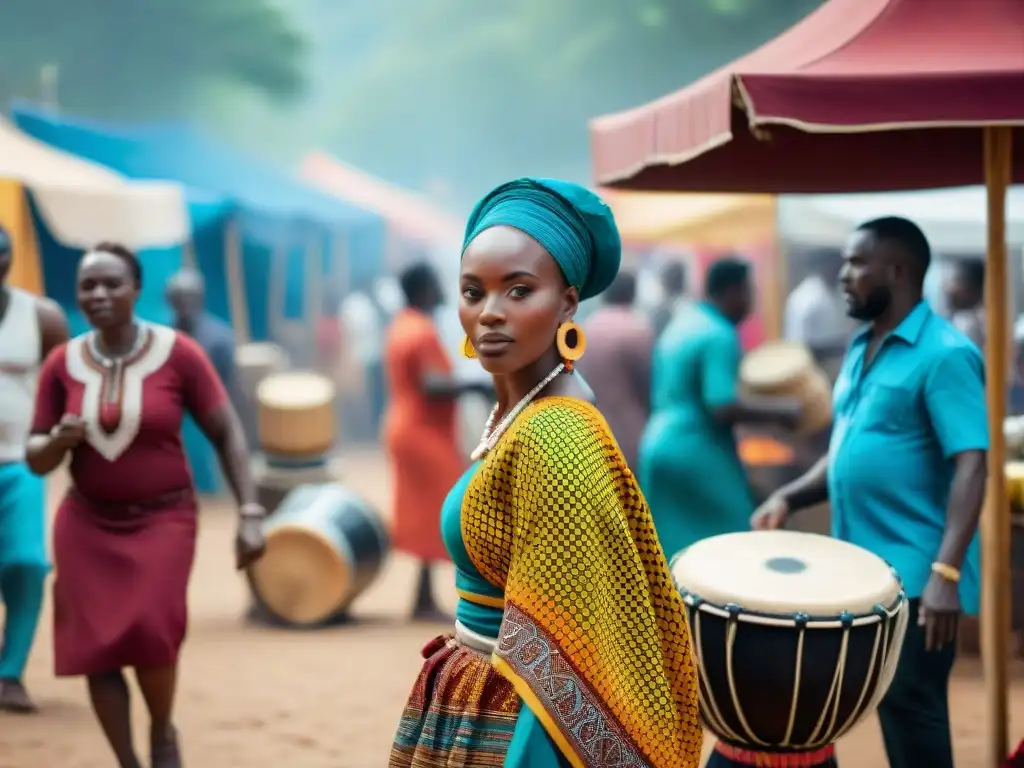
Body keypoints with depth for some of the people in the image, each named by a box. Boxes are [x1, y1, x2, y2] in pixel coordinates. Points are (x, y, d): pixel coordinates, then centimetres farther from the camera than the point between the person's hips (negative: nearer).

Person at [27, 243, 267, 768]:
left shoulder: (177, 353, -10)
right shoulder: (62, 364, -2)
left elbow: (226, 433, -3)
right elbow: (36, 459, 5)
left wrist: (249, 513, -8)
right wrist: (58, 440, -19)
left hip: (163, 518, -3)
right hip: (86, 521, 3)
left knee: (150, 630, -22)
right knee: (95, 647, -2)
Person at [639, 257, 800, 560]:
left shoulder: (681, 323, 14)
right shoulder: (719, 336, -15)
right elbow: (724, 407, -23)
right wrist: (779, 412, -12)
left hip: (659, 445, 10)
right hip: (696, 454, -10)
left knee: (672, 552, 12)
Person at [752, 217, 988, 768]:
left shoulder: (944, 355, -14)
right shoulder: (861, 350, 13)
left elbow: (970, 468, -19)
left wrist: (946, 572, -27)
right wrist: (790, 497, 5)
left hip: (913, 578, -8)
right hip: (858, 573, 8)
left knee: (910, 716, -2)